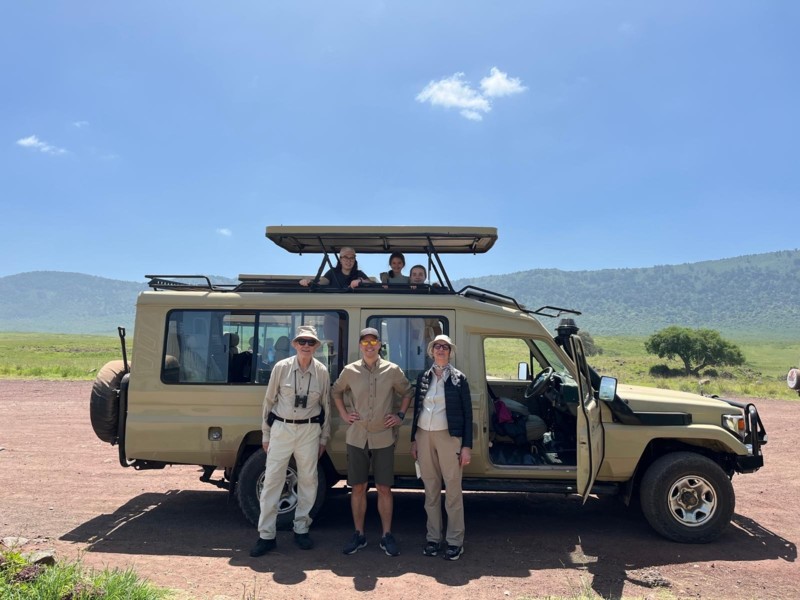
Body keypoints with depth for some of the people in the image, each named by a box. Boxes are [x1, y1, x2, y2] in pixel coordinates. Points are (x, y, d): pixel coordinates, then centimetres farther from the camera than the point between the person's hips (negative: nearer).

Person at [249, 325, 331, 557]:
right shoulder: (281, 367, -5)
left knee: (308, 480, 9)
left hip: (309, 431, 1)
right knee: (272, 480, 2)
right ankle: (266, 535, 13)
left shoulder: (322, 372, -2)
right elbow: (269, 401, 2)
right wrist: (265, 434, 3)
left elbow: (326, 405, 6)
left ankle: (301, 529, 26)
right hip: (281, 429, -1)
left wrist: (323, 438, 8)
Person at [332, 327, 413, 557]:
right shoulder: (350, 371, 0)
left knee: (384, 489, 6)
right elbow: (337, 391, 16)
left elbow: (407, 392, 12)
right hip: (357, 438, 1)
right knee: (358, 488, 9)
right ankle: (359, 534, 23)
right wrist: (343, 414, 6)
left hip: (383, 439, -1)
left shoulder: (392, 370, -3)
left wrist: (400, 415, 2)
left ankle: (387, 536, 19)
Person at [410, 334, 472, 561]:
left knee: (453, 489, 2)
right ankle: (433, 537, 22)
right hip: (424, 436, 3)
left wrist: (467, 446, -7)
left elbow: (467, 414, -2)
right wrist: (414, 440, 10)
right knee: (431, 489, 11)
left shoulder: (458, 378, -2)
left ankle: (455, 541, 13)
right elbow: (417, 410, 13)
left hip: (448, 436, -3)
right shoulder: (423, 377, 8)